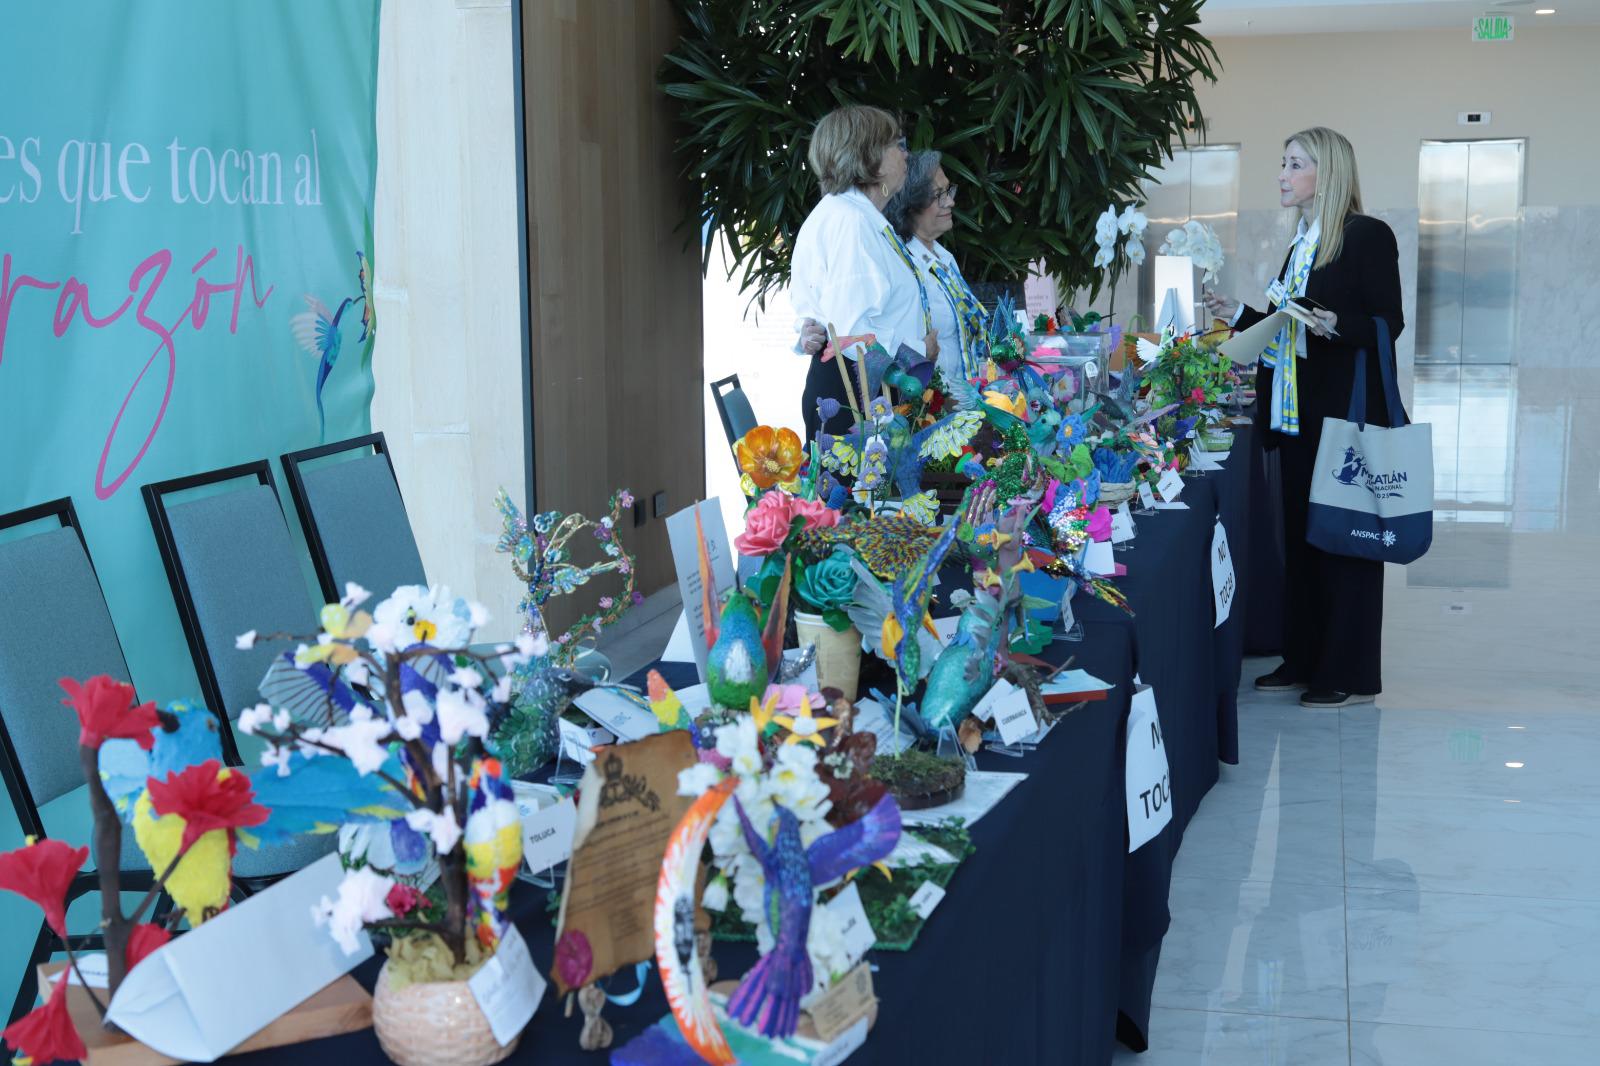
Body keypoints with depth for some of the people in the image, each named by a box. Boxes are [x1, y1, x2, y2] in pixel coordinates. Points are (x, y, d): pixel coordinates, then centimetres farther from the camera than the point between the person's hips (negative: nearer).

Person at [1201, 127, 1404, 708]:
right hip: (1296, 414, 9)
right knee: (1300, 535, 11)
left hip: (1346, 414, -8)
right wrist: (1239, 313, 15)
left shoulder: (1367, 236, -8)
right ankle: (1303, 661, 20)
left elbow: (1388, 323, -12)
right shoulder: (1302, 243, 17)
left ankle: (1350, 675, 4)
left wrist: (1336, 325, -28)